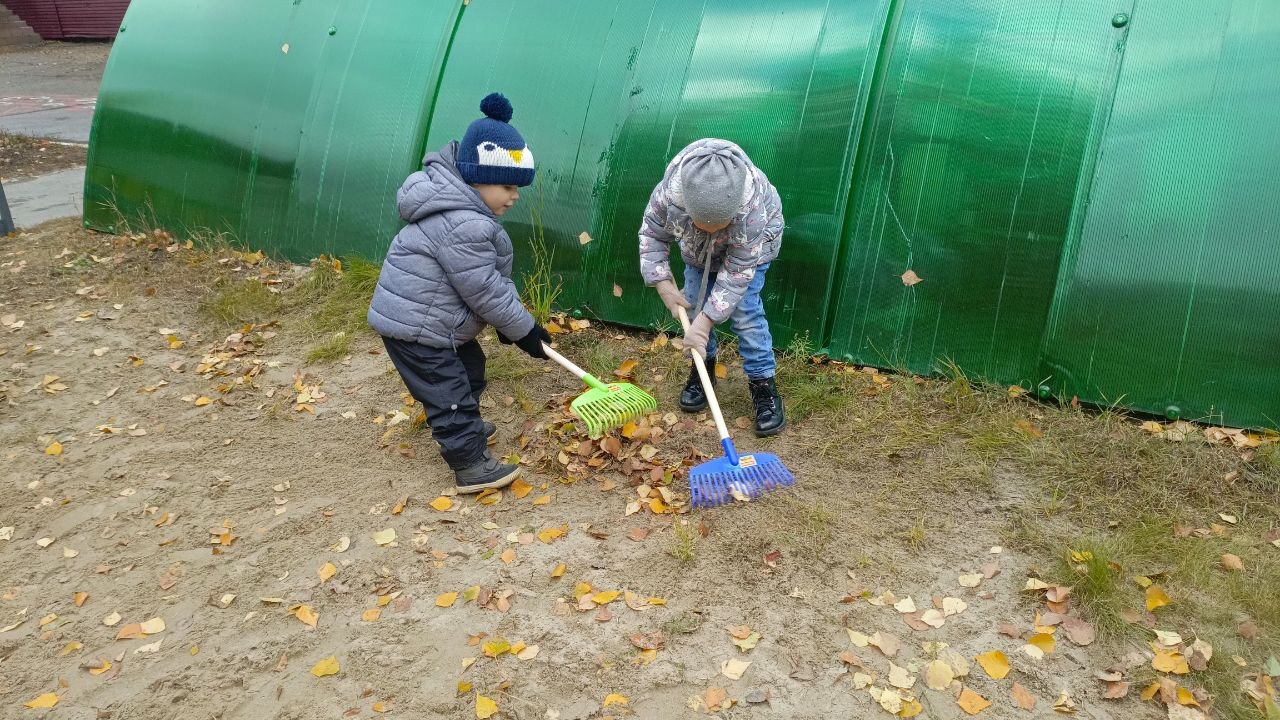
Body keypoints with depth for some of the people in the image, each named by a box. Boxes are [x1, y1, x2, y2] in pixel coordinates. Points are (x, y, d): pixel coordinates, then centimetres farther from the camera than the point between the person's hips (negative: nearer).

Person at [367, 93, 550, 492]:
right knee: (449, 392, -3)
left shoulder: (465, 208, 5)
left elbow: (494, 276, 10)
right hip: (415, 326, -11)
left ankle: (467, 428, 46)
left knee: (469, 367, 26)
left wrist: (510, 320, 6)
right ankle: (472, 466, 7)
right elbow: (485, 292, -25)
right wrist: (524, 330, -13)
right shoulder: (464, 227, -30)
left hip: (430, 318, 11)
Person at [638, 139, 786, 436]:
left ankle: (763, 384, -3)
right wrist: (663, 284, -24)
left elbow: (737, 271, -36)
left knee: (745, 309, -13)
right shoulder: (667, 196, -39)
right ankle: (703, 368, 24)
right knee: (695, 303, 2)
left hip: (751, 246, -3)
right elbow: (652, 234, -17)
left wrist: (706, 320, -37)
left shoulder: (752, 212, -46)